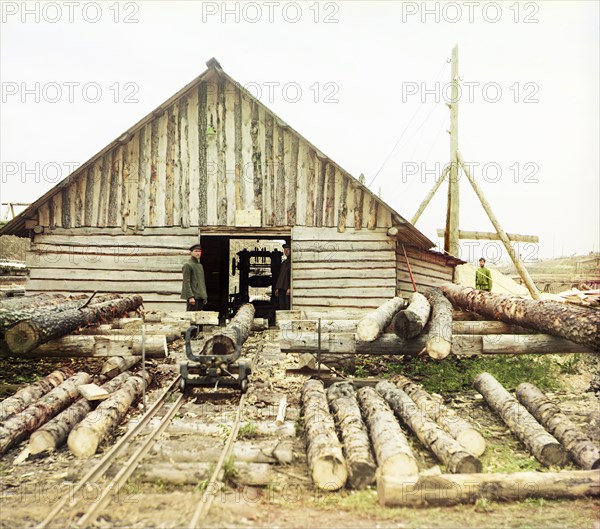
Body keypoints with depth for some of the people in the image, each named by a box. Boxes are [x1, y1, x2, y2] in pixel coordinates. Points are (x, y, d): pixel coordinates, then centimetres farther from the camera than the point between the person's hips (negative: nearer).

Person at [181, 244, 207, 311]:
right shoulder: (187, 265, -6)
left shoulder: (200, 266, 19)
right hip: (193, 296, -8)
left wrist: (205, 297, 15)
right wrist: (190, 297, -20)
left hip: (200, 297, 8)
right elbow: (186, 282, -13)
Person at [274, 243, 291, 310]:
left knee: (288, 307, -8)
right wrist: (277, 288, 16)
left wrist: (290, 288, -19)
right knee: (281, 307, 5)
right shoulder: (284, 263, 19)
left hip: (287, 288, -8)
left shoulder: (292, 262, -5)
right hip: (281, 288, 8)